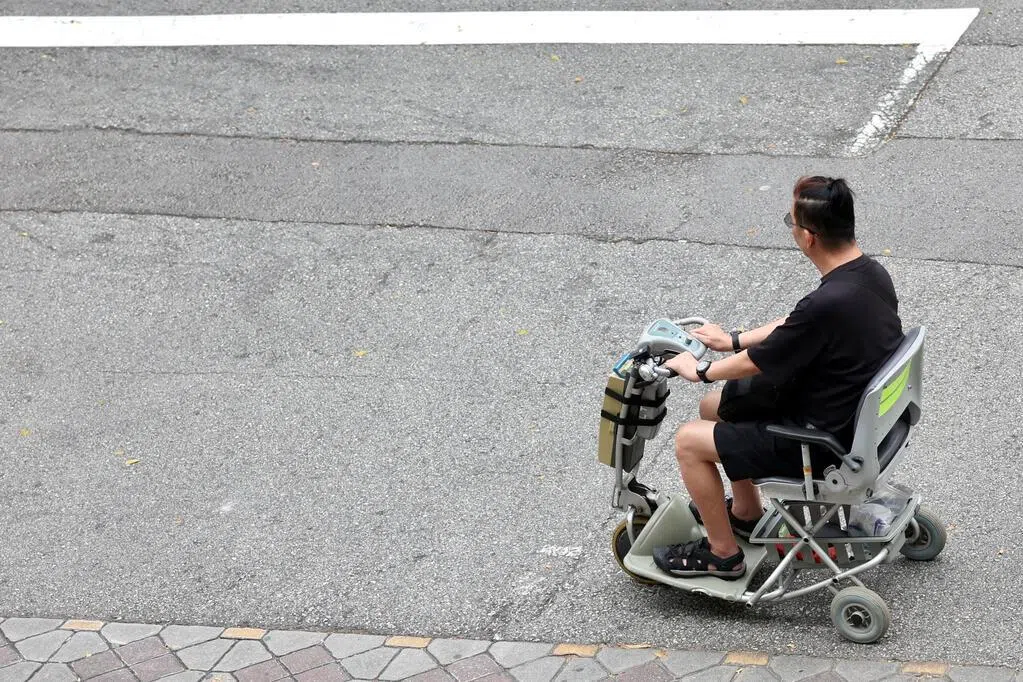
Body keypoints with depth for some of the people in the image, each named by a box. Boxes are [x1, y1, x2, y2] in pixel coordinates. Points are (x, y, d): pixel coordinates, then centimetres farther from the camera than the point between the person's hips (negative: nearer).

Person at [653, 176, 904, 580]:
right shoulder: (870, 272, -5)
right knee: (714, 406, 21)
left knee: (688, 441, -1)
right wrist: (734, 341, 17)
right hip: (854, 413, 9)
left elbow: (756, 363, -17)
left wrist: (700, 372, 1)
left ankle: (723, 553, 17)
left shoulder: (828, 304, -33)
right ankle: (746, 512, 40)